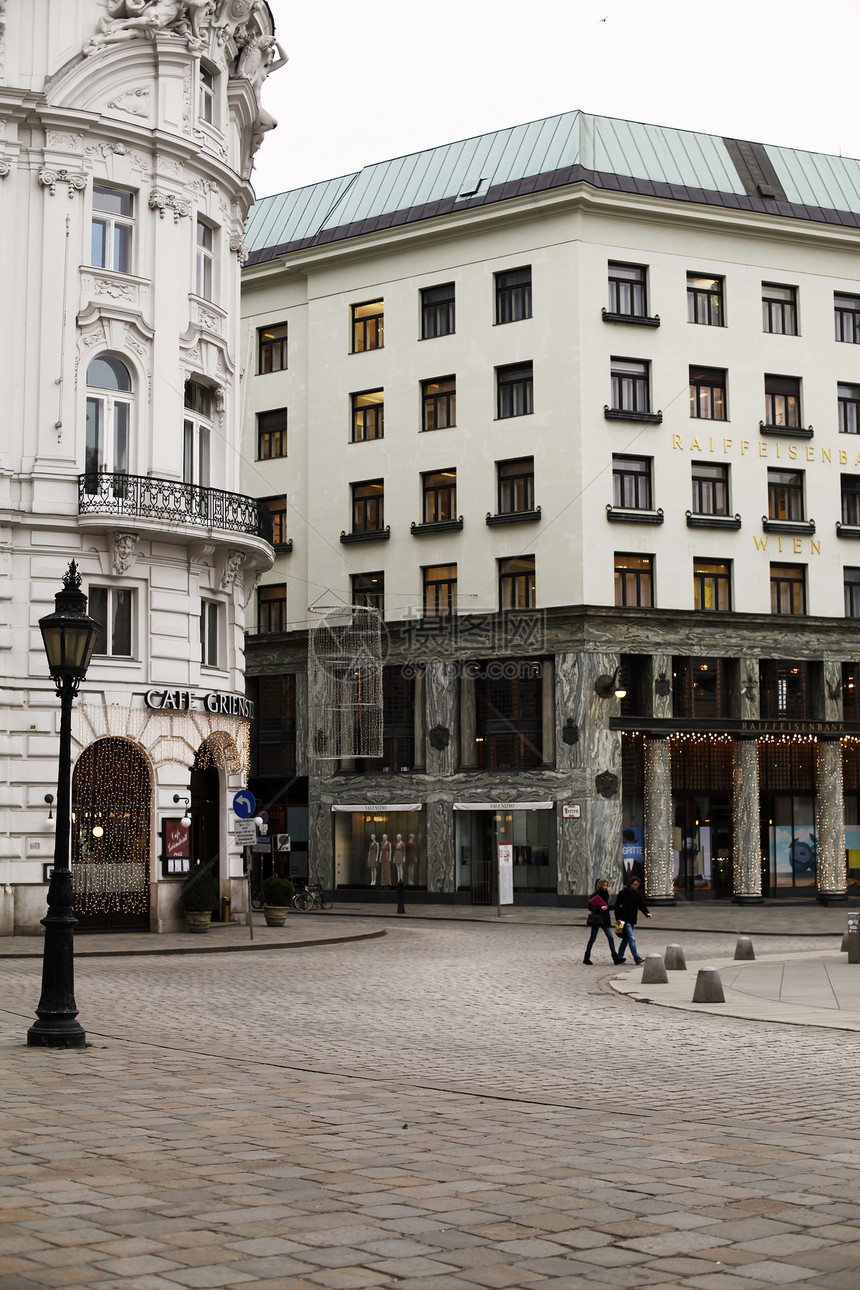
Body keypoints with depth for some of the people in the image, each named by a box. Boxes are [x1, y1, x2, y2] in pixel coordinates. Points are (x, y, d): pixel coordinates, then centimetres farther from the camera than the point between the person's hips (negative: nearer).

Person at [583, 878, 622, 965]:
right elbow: (590, 907, -14)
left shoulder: (606, 894, 12)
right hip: (596, 919, -6)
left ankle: (615, 958, -2)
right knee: (593, 938, 2)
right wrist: (600, 908, -23)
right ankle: (586, 958, 14)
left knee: (610, 937, -2)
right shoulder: (595, 895, -9)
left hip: (605, 919, 6)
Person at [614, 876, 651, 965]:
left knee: (626, 939, 13)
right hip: (625, 920, -7)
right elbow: (617, 906, -9)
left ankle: (619, 957, 23)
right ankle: (636, 958, -17)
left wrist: (647, 913, -11)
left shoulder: (638, 894, 9)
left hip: (632, 920, 7)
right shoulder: (623, 893, -9)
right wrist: (618, 918, -16)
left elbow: (642, 905, 8)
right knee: (631, 938, -13)